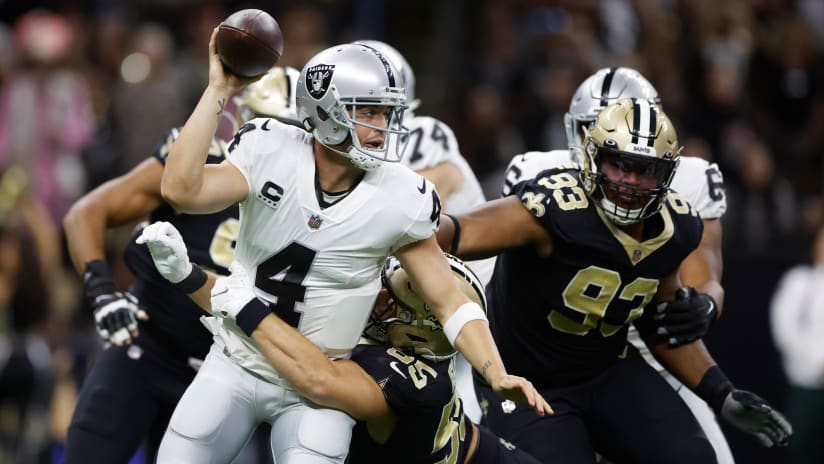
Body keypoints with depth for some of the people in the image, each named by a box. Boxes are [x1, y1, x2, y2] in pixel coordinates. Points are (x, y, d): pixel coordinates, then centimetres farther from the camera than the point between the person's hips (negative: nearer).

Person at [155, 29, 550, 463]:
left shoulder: (400, 199, -12)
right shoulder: (269, 152, -13)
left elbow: (449, 301, -5)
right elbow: (181, 191, -28)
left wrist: (498, 375, -19)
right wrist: (218, 92, -27)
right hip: (236, 367, 1)